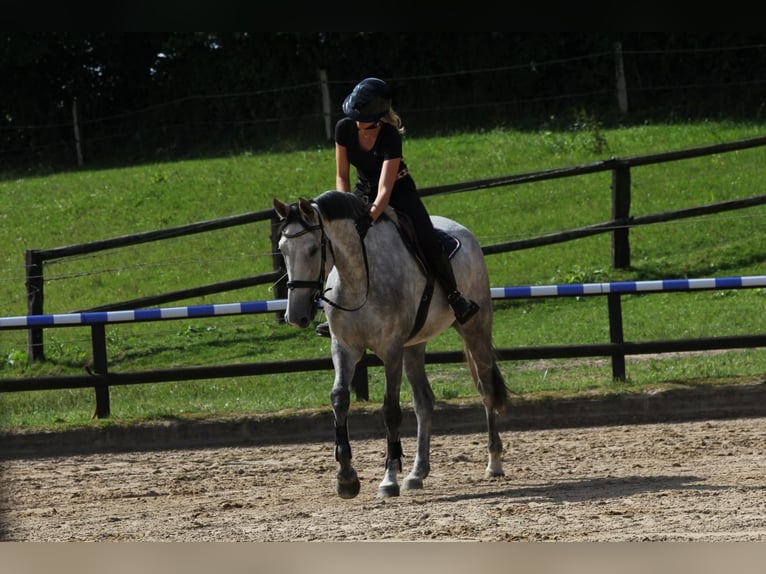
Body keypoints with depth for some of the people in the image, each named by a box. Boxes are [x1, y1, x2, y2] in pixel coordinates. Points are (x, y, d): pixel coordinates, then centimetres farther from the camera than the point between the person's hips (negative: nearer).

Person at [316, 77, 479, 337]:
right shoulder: (344, 129, -17)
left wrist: (369, 219, -49)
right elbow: (341, 176, -8)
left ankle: (455, 297, -9)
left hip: (398, 190, -4)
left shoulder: (390, 137, -30)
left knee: (428, 242, -22)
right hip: (364, 190, 4)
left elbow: (385, 189, -36)